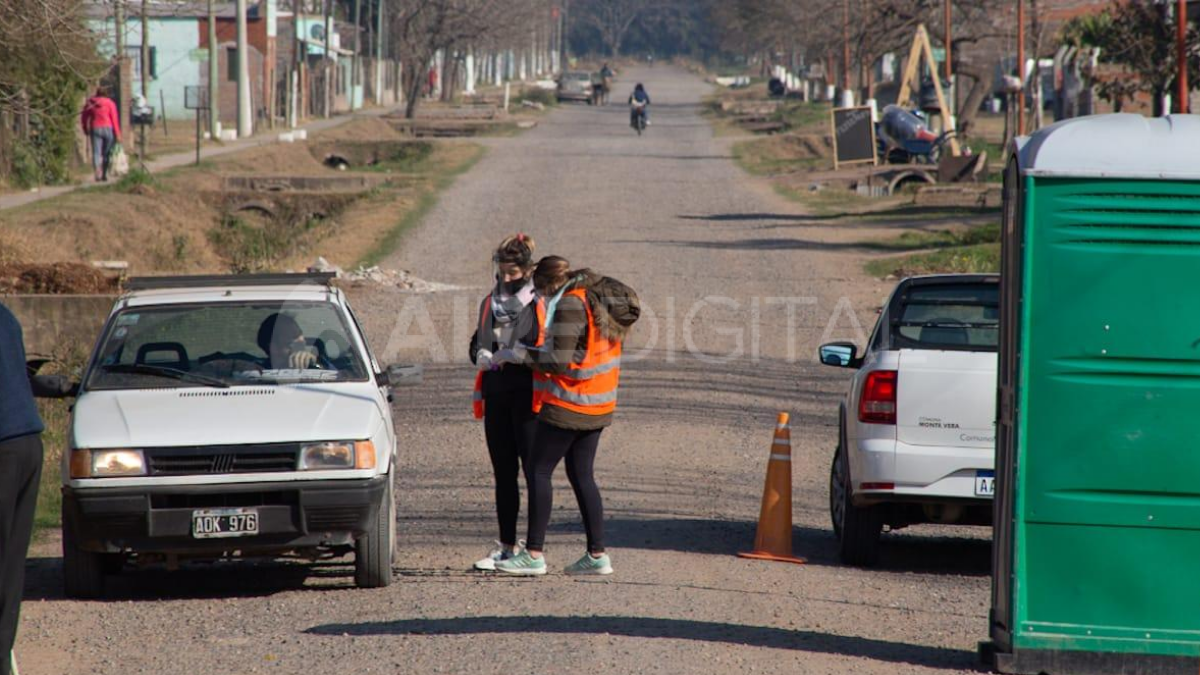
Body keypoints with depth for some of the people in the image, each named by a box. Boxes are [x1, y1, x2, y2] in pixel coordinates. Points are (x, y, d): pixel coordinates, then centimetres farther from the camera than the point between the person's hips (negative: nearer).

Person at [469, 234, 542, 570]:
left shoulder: (540, 304, -5)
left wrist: (514, 354, -19)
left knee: (533, 470, -6)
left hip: (528, 398, -6)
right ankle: (506, 545, 16)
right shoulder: (490, 303, 14)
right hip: (496, 396, 6)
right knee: (503, 473, 10)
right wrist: (481, 355, -1)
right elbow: (476, 343, 21)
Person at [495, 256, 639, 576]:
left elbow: (560, 361, -21)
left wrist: (532, 354, -4)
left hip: (568, 405, -9)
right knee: (581, 475, 13)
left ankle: (534, 554, -3)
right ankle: (597, 555, 11)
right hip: (596, 406, 9)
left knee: (539, 471, -2)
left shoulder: (570, 304, -17)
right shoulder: (598, 298, 12)